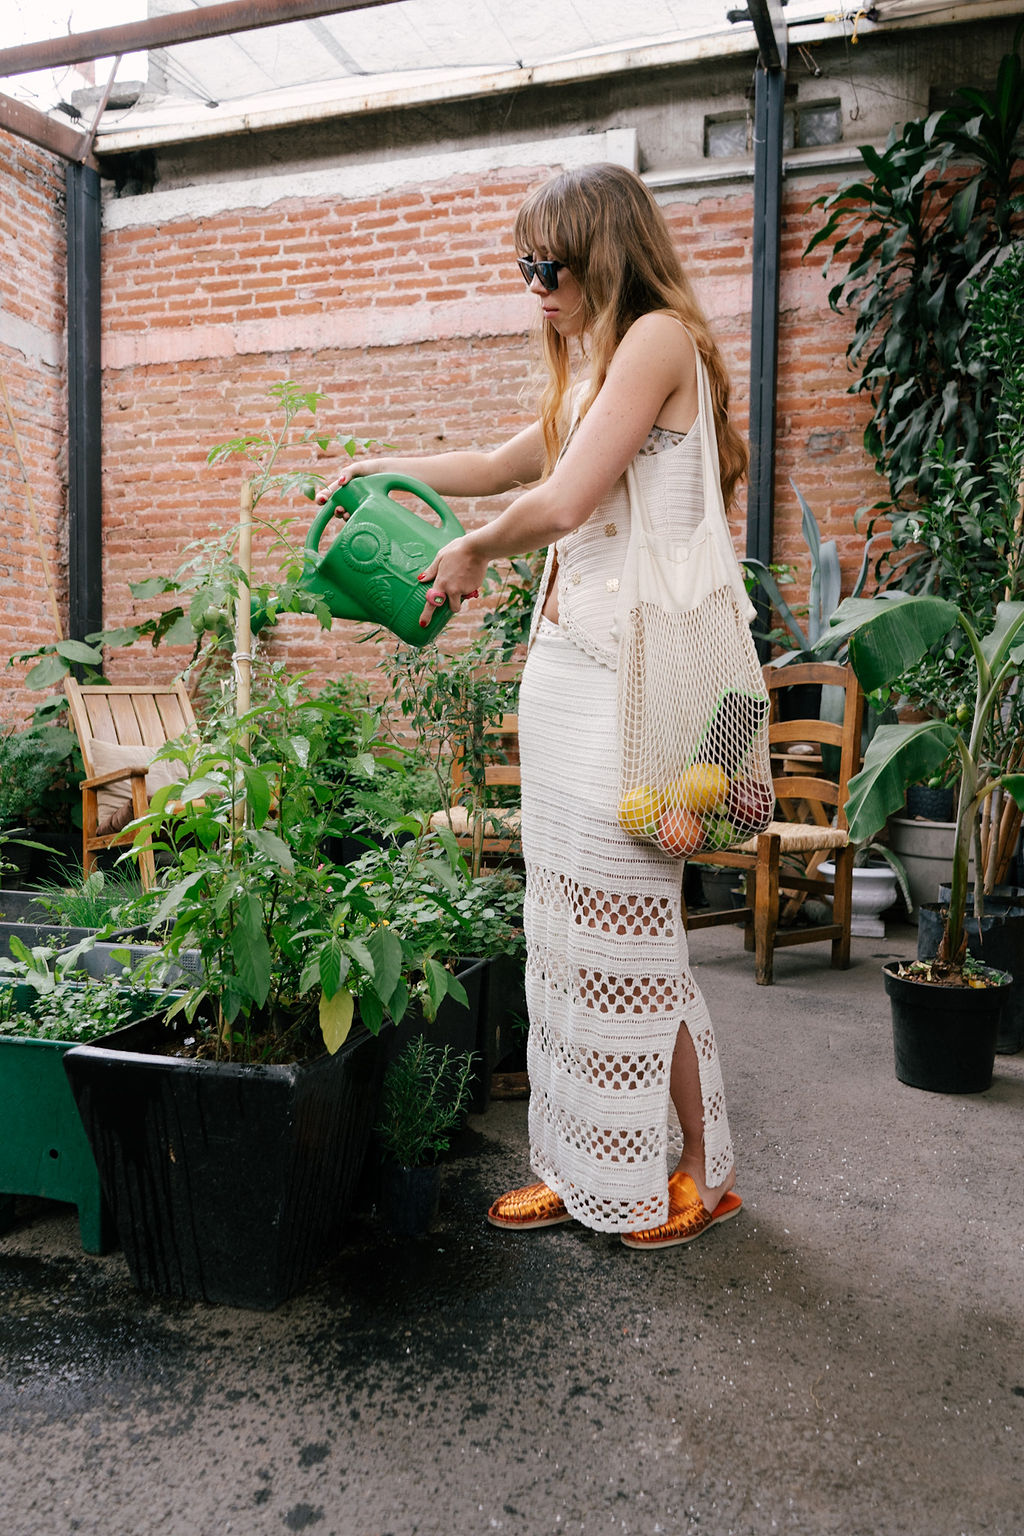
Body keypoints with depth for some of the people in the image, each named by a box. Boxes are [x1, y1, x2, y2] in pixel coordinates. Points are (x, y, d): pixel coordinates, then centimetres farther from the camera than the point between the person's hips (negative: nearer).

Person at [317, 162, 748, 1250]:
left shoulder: (658, 335, -6)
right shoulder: (594, 370, 24)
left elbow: (560, 503, -16)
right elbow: (500, 467, 36)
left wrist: (474, 551, 1)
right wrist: (382, 469, 34)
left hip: (624, 678, -9)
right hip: (560, 668, 9)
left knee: (625, 935, -2)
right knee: (566, 932, 10)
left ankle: (698, 1179, 18)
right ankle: (586, 1168, 23)